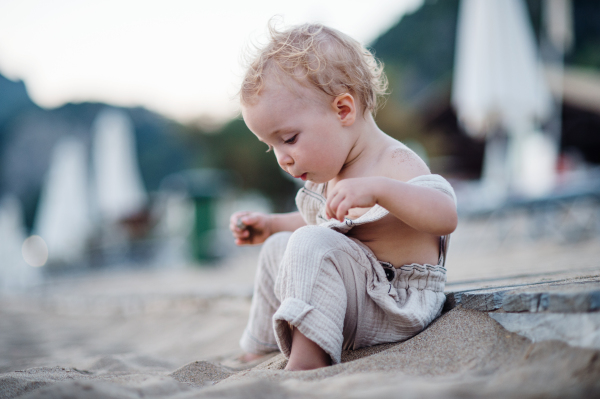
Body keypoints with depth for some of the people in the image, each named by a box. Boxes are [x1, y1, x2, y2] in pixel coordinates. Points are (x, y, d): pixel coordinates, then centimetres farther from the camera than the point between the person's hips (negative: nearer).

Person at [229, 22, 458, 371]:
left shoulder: (395, 166, -19)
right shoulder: (331, 173, 11)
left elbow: (446, 216, -37)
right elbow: (319, 222, 32)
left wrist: (378, 189, -49)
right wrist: (270, 225, 20)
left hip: (396, 309, -10)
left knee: (311, 245, -31)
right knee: (278, 248, 20)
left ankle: (307, 359, -37)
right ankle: (257, 354, 31)